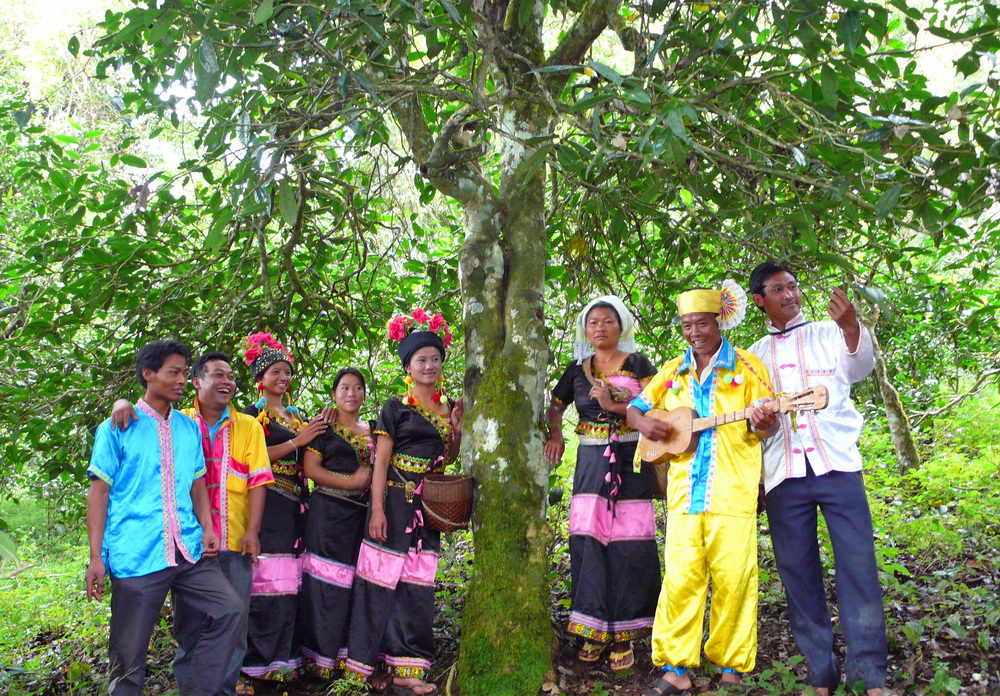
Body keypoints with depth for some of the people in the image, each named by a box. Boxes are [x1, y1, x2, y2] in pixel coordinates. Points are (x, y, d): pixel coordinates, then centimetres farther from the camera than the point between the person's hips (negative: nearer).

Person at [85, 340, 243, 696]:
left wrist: (207, 528, 2)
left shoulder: (189, 428, 14)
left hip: (189, 552, 4)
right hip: (136, 556, -4)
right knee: (129, 654, 2)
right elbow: (99, 492, -1)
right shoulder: (117, 428, 1)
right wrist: (96, 557, -7)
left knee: (228, 610, -8)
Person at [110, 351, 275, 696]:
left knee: (233, 620, 3)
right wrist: (122, 402, -15)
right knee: (189, 619, 7)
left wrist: (252, 530, -6)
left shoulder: (248, 426, 7)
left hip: (234, 541, 0)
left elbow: (258, 480, 2)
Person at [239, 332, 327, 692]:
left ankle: (281, 657, 12)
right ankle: (252, 661, -4)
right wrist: (298, 441, -9)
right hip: (264, 505, -6)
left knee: (288, 583, 4)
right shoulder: (251, 414, 2)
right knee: (262, 582, -9)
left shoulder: (299, 417, 21)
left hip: (294, 507, 6)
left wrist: (322, 431, 3)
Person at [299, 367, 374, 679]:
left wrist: (372, 477, 2)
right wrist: (352, 482, -12)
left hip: (362, 513, 5)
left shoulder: (372, 430, 18)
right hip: (329, 512, -5)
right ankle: (321, 656, 1)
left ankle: (348, 651, 11)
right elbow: (311, 468, -6)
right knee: (326, 583, -7)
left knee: (356, 581, 3)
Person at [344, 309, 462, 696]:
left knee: (418, 584, 5)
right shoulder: (396, 408, -1)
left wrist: (457, 431, 2)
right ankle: (361, 665, 6)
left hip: (430, 504, 5)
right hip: (397, 500, -5)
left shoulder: (448, 409, 14)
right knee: (383, 578, -4)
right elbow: (381, 461, -6)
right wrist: (377, 510, -14)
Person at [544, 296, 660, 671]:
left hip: (631, 461, -2)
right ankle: (594, 630, 6)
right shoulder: (577, 370, 14)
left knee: (628, 546, -6)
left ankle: (623, 634, 2)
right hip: (591, 461, 3)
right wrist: (555, 436, 9)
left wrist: (614, 406, -14)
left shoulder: (638, 364, 5)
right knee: (589, 542, -4)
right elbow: (555, 406, 26)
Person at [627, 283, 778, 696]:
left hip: (733, 492, -3)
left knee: (733, 579, 0)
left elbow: (768, 422, 3)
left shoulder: (746, 366, 6)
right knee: (680, 577, 1)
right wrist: (643, 423, -2)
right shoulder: (673, 372, 16)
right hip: (684, 491, 3)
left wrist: (762, 425, -20)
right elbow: (635, 407, 21)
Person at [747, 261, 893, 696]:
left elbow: (859, 367, -12)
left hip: (837, 464, -2)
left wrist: (851, 326, -31)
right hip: (783, 475, 3)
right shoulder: (755, 355, 17)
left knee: (858, 566, -8)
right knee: (797, 574, 3)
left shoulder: (827, 333, 10)